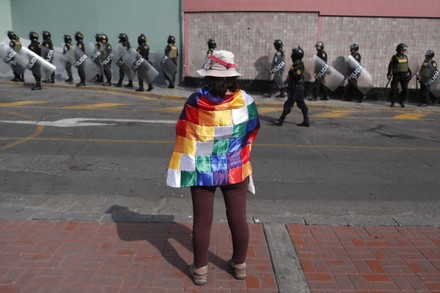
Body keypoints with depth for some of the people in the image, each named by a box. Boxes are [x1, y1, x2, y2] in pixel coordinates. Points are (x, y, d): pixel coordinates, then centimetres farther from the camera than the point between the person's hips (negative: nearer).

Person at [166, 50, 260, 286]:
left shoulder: (196, 101, -14)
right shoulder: (245, 101, -10)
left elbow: (184, 137, -10)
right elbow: (252, 132, 4)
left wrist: (182, 170, 0)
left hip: (202, 171, -1)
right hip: (235, 170, 1)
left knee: (202, 221, 10)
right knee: (238, 218, 14)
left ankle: (200, 270, 24)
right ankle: (239, 265, 31)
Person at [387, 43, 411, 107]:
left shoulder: (405, 57, 11)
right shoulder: (394, 57, -5)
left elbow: (407, 66, 21)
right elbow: (390, 66, -6)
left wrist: (408, 72, 18)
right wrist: (389, 74, -13)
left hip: (404, 75, 5)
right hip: (396, 75, -4)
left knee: (405, 89, 1)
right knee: (394, 89, -2)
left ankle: (402, 102, 15)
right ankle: (392, 102, 9)